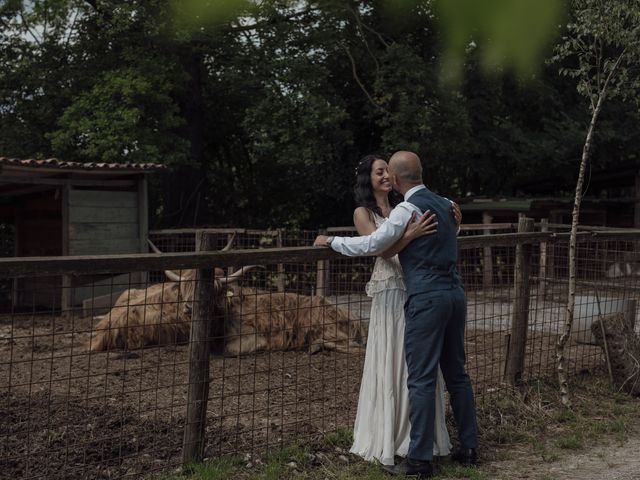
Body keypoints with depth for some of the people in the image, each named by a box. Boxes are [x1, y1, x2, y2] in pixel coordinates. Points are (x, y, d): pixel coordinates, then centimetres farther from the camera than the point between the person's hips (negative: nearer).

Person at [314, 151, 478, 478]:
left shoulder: (408, 209, -10)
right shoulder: (445, 204, 14)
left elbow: (372, 245, -14)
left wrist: (330, 241, -2)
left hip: (427, 298, -8)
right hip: (455, 292, 8)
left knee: (421, 378, -4)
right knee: (456, 373, 15)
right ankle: (468, 448, 21)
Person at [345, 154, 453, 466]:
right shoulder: (363, 213, 0)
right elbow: (383, 250, -14)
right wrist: (410, 234, -30)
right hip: (391, 294, -5)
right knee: (392, 365, -1)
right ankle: (387, 438, 11)